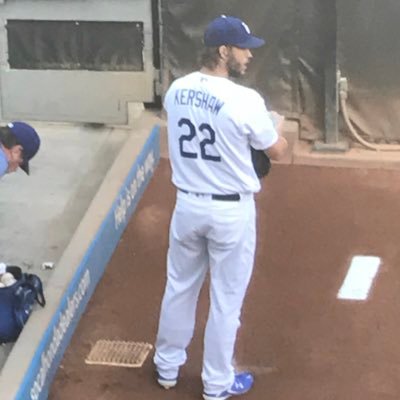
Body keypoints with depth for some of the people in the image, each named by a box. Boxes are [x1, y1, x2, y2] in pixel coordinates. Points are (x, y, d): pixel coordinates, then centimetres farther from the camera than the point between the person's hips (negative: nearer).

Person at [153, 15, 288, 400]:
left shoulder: (175, 91, -3)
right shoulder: (246, 100, -22)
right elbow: (277, 152, -7)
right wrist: (276, 128, 15)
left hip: (187, 205, 5)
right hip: (231, 211, -5)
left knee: (179, 288, 21)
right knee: (226, 299, 10)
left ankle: (167, 367, 36)